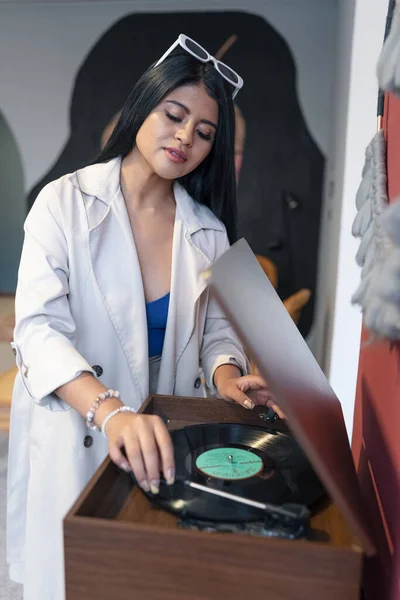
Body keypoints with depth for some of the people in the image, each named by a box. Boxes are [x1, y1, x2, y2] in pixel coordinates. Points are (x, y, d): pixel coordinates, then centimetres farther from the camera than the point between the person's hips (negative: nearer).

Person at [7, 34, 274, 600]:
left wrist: (226, 376, -17)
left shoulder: (208, 231, 1)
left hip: (167, 444, 3)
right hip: (75, 438, -2)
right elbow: (39, 330, -20)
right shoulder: (66, 202, -11)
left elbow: (217, 329, 5)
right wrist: (111, 410, -36)